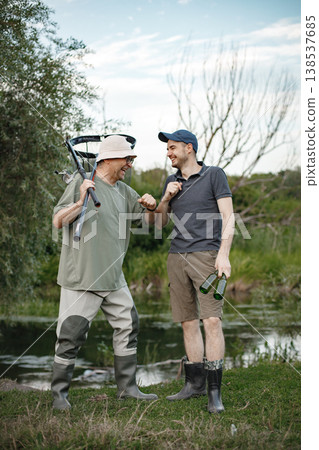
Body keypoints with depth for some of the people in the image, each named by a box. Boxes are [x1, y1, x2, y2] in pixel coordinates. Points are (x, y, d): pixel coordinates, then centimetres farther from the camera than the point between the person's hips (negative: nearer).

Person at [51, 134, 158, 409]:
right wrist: (80, 202, -24)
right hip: (81, 276, -7)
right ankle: (59, 394, 8)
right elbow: (58, 221, -10)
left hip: (114, 276, 7)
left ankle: (127, 387, 20)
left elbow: (146, 218, 20)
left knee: (128, 326, 9)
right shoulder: (82, 182, -6)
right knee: (71, 335, -5)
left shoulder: (124, 191, 14)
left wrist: (151, 207, -1)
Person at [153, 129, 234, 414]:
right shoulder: (172, 182, 17)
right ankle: (195, 383, 15)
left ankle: (214, 391, -11)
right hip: (177, 257, 5)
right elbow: (159, 223, 19)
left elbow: (228, 217, -5)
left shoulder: (214, 175, 1)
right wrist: (165, 198, 1)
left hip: (206, 254, -5)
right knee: (188, 323, 7)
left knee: (212, 320, -13)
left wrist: (223, 254, -17)